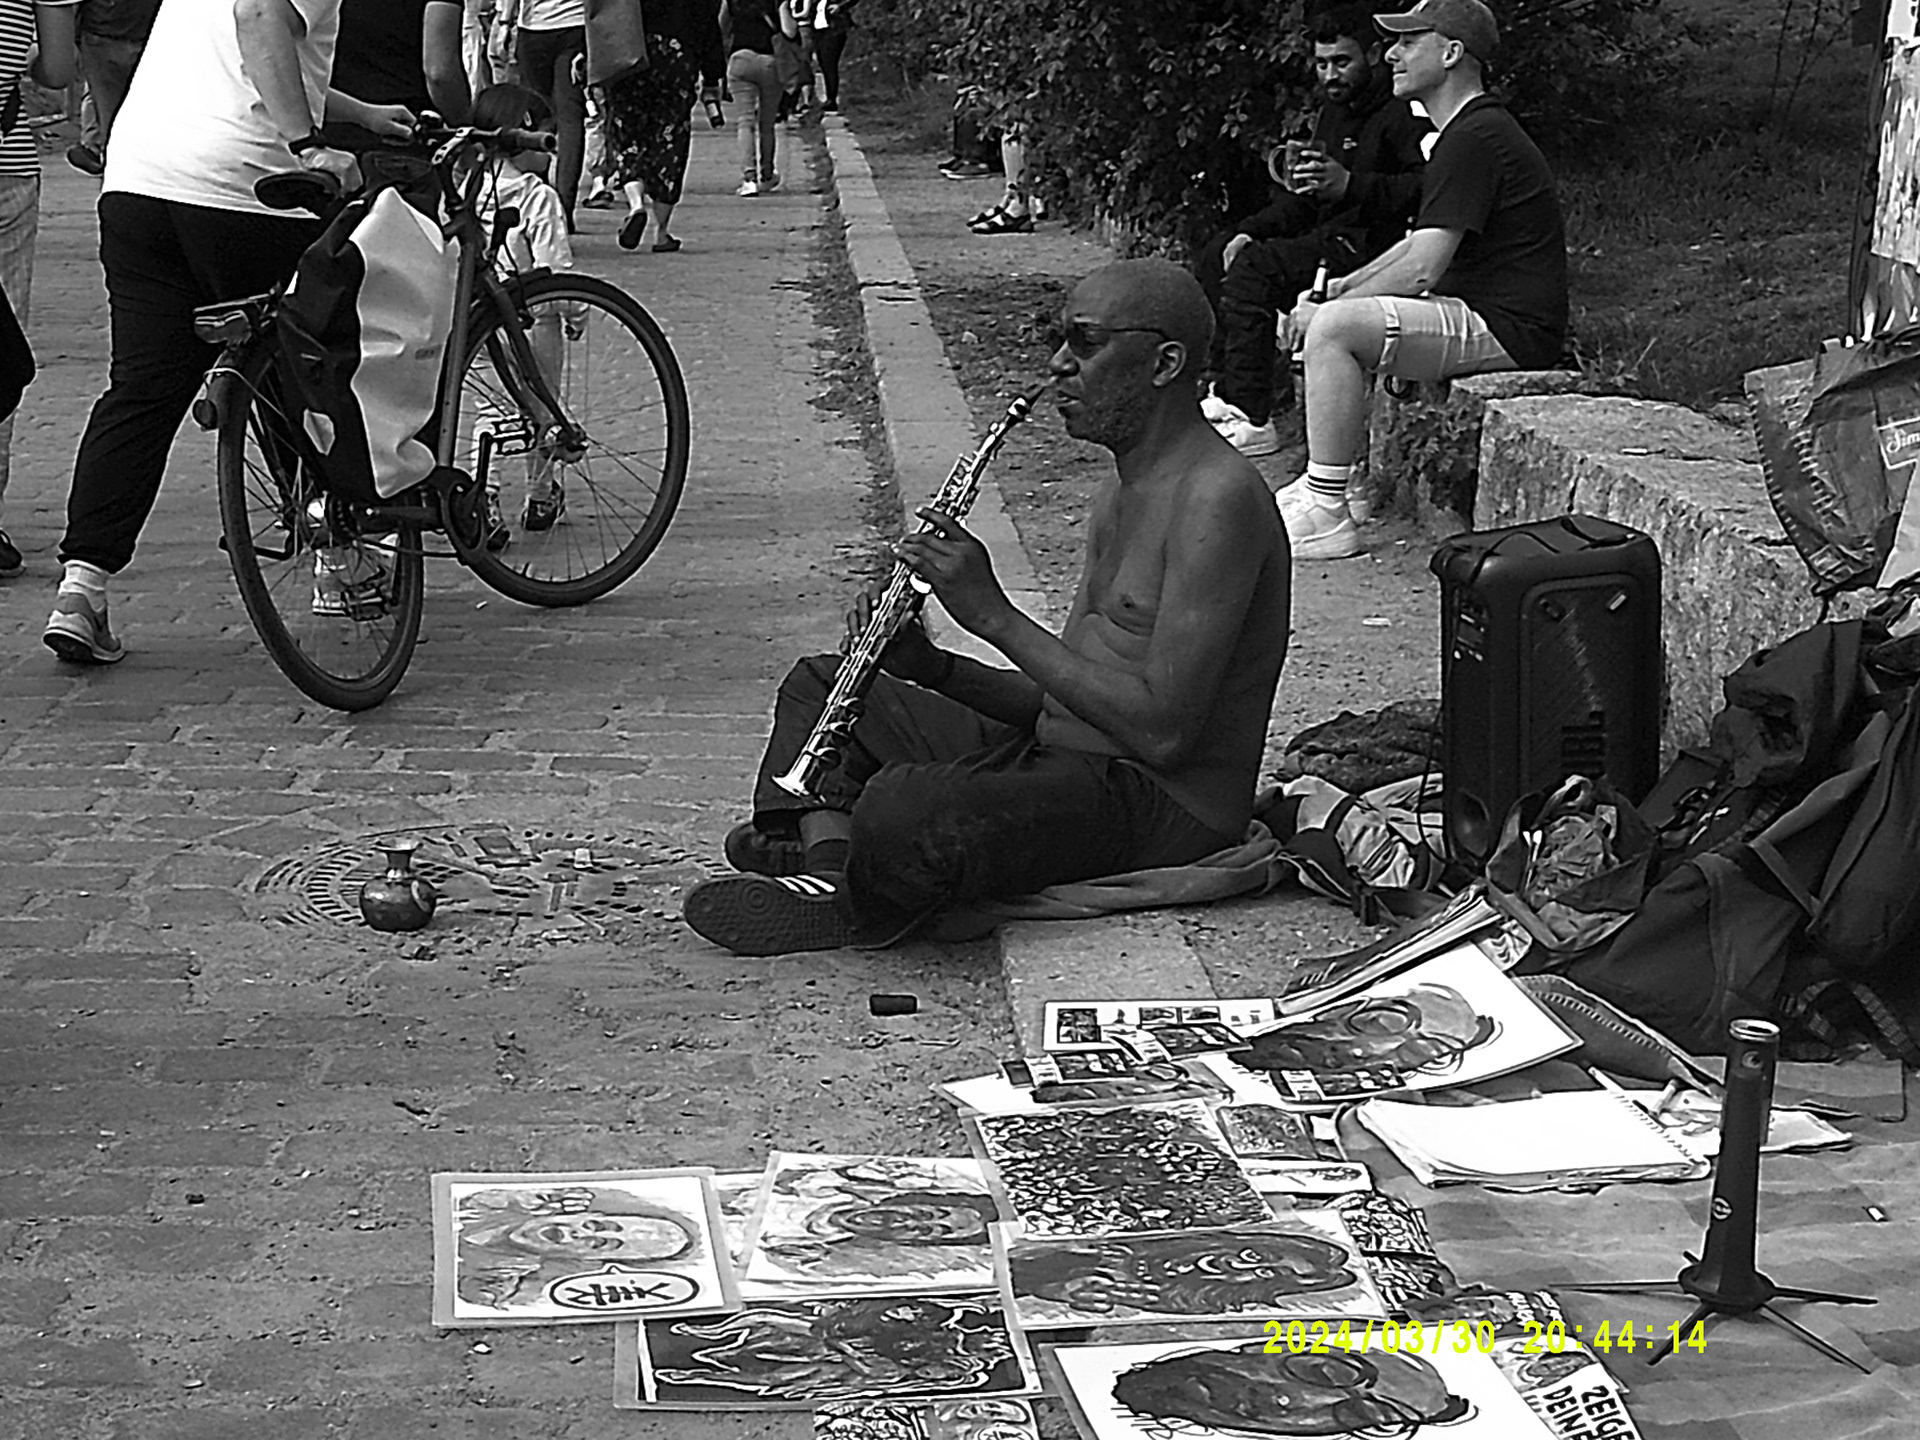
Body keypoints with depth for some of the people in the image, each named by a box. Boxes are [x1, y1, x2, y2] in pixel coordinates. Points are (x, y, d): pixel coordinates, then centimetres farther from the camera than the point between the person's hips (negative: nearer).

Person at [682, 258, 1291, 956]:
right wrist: (933, 666, -2)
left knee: (902, 808, -37)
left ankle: (846, 911, -5)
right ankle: (829, 863, -10)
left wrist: (993, 614, -21)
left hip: (1162, 803, -11)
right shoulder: (1124, 492, 16)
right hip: (1066, 755, 11)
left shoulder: (1217, 497, -17)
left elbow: (1164, 730, -25)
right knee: (820, 683, 16)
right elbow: (1063, 694, 16)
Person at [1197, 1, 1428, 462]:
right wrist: (1248, 233, 7)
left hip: (1375, 243, -11)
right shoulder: (1336, 111, 18)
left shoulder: (1406, 112, -13)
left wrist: (1349, 185, -34)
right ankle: (1232, 388, 9)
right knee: (1215, 257, 10)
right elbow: (1304, 198, 21)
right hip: (1332, 234, 11)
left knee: (1253, 269, -26)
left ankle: (1252, 419, -27)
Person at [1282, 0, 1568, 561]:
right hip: (1481, 313, 11)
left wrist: (1329, 308, -11)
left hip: (1510, 329, -11)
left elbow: (1422, 271, -22)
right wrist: (1344, 286, 12)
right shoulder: (1469, 130, 18)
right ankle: (1320, 483, 14)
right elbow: (1419, 243, 25)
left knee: (1333, 328, -23)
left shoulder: (1472, 139, -17)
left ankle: (1327, 515, -20)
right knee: (1327, 316, 16)